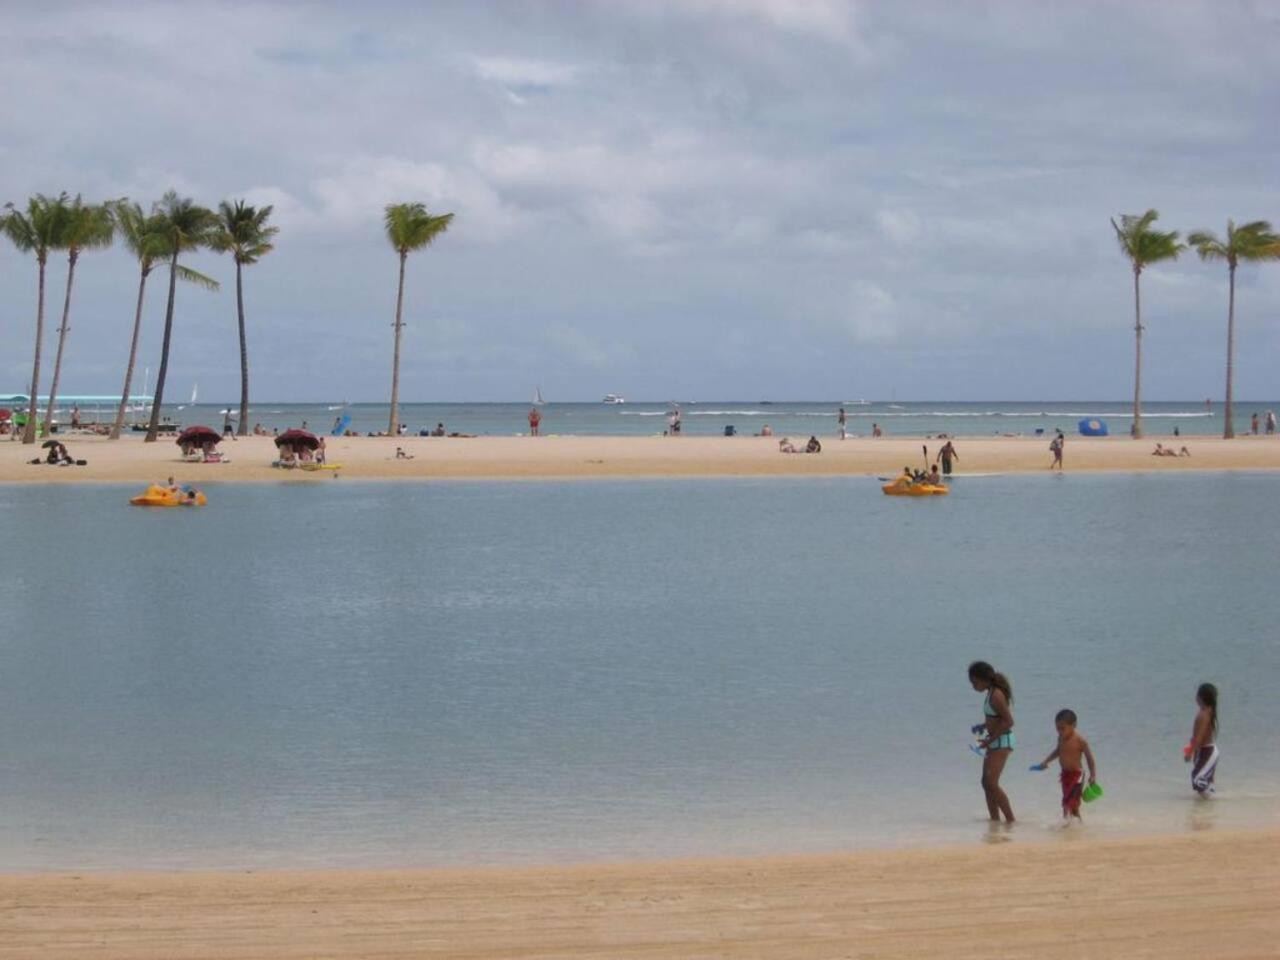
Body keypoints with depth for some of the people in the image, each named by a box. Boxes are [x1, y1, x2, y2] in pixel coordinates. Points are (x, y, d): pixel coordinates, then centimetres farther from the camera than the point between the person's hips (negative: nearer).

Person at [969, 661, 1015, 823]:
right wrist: (983, 726, 9)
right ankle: (995, 819, 17)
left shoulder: (996, 695, -19)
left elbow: (1008, 721, -23)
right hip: (995, 742, 10)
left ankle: (1010, 819, -11)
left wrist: (990, 739, -20)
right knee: (986, 783, 12)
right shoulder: (991, 693, 10)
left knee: (992, 783, -14)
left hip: (1002, 742, -10)